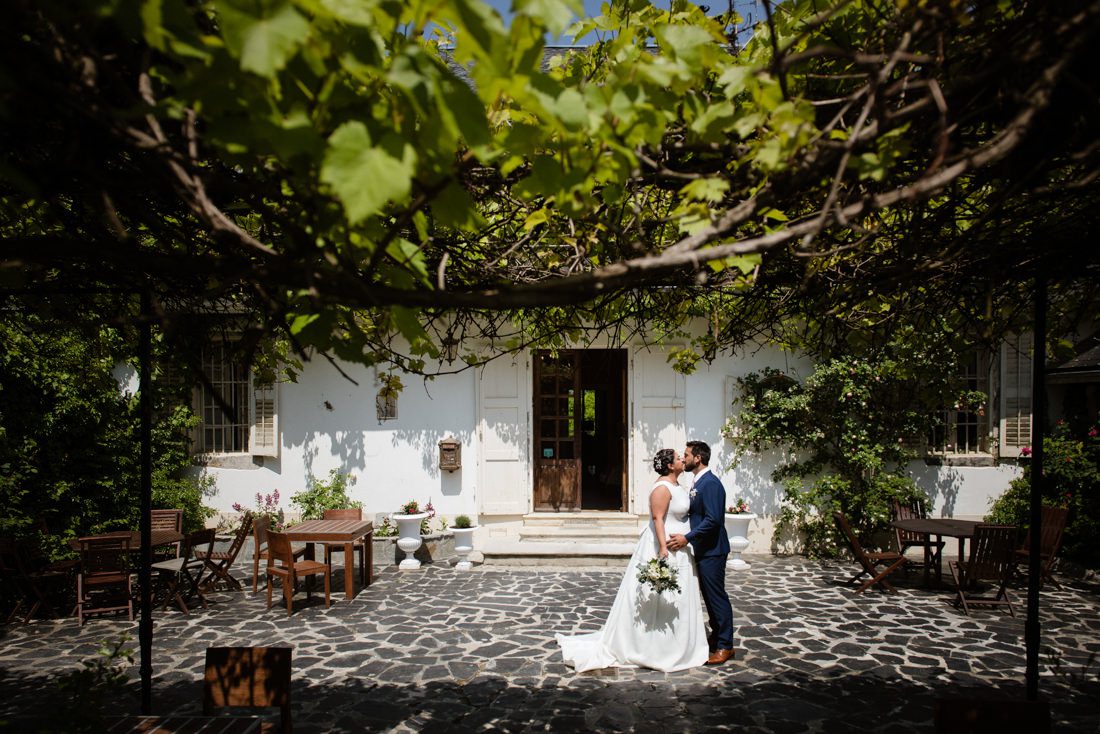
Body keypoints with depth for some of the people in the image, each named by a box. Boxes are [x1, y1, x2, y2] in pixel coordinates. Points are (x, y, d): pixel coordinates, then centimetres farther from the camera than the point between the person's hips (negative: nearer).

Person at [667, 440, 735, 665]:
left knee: (717, 595, -1)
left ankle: (725, 646, 10)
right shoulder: (698, 482, 12)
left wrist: (687, 538, -23)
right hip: (702, 550, 10)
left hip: (712, 551, -10)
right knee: (709, 595, 18)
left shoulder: (710, 483, -19)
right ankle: (716, 635, 31)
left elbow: (713, 519, -25)